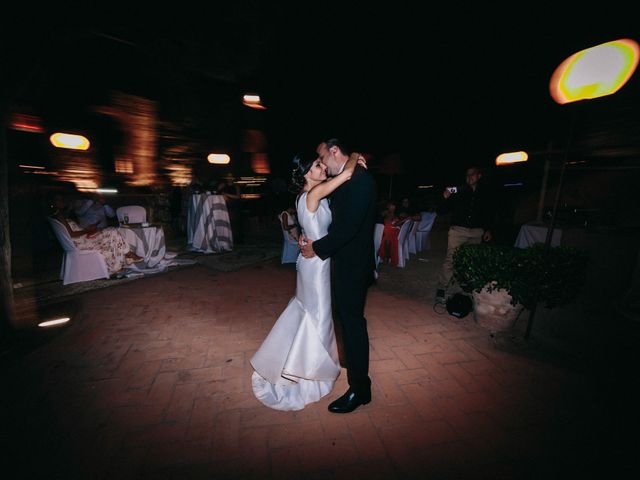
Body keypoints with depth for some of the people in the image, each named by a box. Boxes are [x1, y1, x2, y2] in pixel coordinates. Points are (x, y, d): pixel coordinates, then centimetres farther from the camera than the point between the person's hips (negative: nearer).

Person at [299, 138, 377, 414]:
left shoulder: (359, 179, -19)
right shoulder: (343, 181, 12)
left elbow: (349, 225, -26)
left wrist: (317, 248, -17)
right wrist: (309, 237, -3)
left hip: (353, 265, -10)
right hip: (344, 261, 10)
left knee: (352, 321, 1)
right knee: (344, 316, 25)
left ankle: (359, 389, 21)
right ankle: (349, 359, 52)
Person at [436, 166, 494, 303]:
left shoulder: (485, 193, 10)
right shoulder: (458, 191, 0)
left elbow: (489, 213, 19)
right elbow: (442, 210, -2)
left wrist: (488, 229, 13)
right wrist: (445, 198, -19)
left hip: (477, 232, 4)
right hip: (458, 230, -3)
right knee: (450, 259, -10)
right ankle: (441, 289, -7)